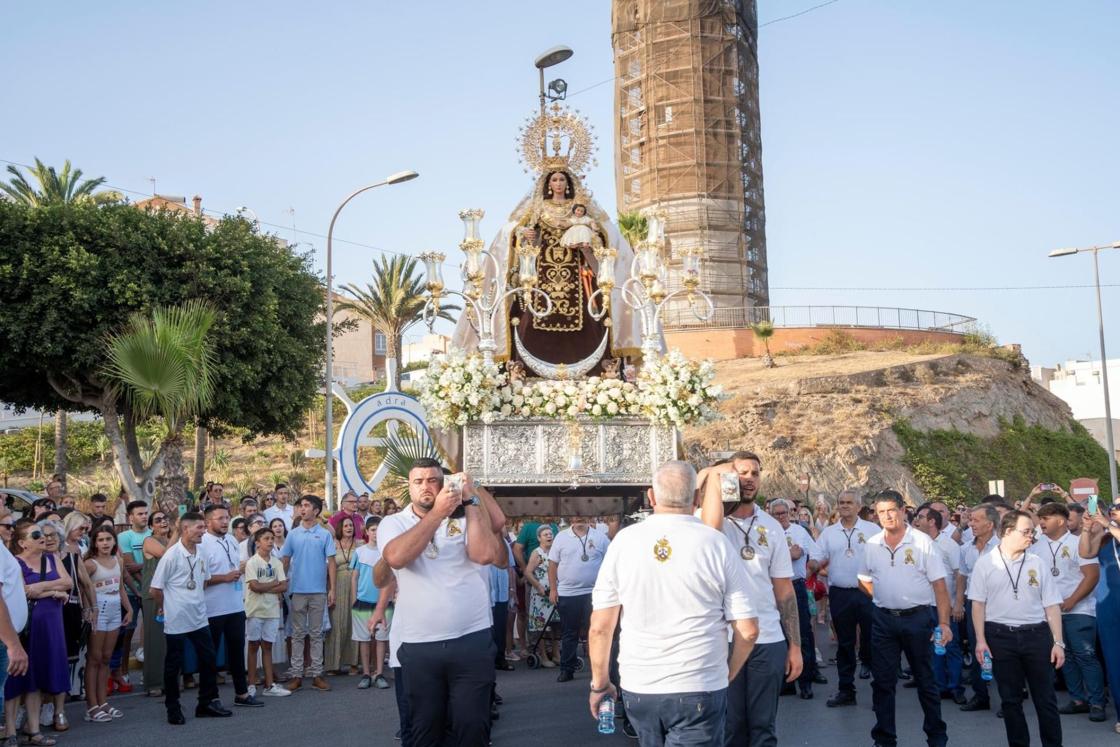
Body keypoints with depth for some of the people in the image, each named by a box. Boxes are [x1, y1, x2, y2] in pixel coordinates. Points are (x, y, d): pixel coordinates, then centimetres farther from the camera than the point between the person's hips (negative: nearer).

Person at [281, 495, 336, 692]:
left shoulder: (325, 535, 0)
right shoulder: (293, 534, 3)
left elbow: (331, 562, 0)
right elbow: (285, 561, 8)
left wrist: (332, 589, -5)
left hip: (319, 591, -1)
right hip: (298, 590, 1)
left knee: (316, 634, 6)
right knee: (298, 634, 6)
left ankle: (316, 673, 12)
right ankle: (296, 674, 11)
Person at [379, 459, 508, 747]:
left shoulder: (465, 517, 3)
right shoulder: (393, 523, 3)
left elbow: (485, 554, -15)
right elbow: (396, 557, -19)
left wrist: (471, 500, -12)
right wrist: (438, 513, -21)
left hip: (472, 640, 0)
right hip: (418, 646, 1)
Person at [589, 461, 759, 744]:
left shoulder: (624, 541, -4)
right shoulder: (717, 543, -7)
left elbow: (600, 627, -2)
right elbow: (748, 630, -5)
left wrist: (600, 683, 11)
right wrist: (728, 675, 12)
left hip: (638, 688, 3)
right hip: (700, 690, -2)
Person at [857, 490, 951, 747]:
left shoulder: (922, 542, -7)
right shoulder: (872, 545, 3)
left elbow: (939, 585, -8)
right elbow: (864, 581, 17)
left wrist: (944, 623, -14)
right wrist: (884, 598, 4)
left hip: (916, 617, -3)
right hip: (883, 619, 3)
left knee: (925, 680, 8)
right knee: (882, 681, 7)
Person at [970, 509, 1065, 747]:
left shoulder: (1037, 563, 5)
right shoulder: (985, 563, 1)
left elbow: (1052, 605, 5)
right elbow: (978, 604, 2)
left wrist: (1058, 642, 0)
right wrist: (980, 640, -4)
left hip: (1037, 635, 1)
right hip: (1001, 636, -1)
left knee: (1046, 698, 4)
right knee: (1010, 698, 9)